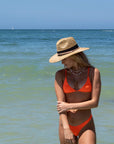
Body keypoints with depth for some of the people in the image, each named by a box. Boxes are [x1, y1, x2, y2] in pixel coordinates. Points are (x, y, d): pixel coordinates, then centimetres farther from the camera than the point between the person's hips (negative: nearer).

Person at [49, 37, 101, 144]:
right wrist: (66, 129, -20)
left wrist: (69, 106, -12)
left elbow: (94, 102, -9)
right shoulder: (60, 75, -2)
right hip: (66, 124, 2)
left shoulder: (93, 72, -4)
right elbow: (60, 104, -10)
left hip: (86, 126, -1)